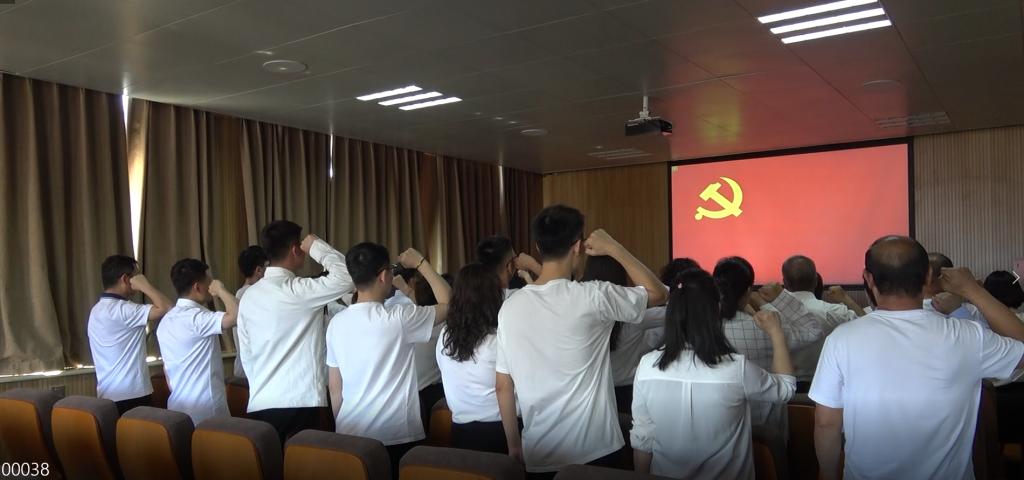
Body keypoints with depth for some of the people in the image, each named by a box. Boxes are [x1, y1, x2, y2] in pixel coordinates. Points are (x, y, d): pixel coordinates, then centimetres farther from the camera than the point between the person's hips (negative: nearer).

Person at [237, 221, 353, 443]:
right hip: (300, 403, -6)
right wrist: (317, 246, -7)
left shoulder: (249, 296, 8)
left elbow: (246, 354, 14)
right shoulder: (298, 291, -13)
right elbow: (347, 277, -19)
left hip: (259, 404, 6)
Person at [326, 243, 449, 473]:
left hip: (350, 435, 5)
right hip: (395, 436, -5)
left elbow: (334, 388, 7)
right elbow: (448, 303, -1)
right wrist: (421, 263, 6)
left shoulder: (336, 323, 1)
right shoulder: (398, 318, -15)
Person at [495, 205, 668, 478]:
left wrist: (514, 445, 15)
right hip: (591, 450, -3)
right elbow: (658, 293, 2)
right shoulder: (593, 297, -15)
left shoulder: (511, 306, -4)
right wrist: (613, 248, 5)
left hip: (538, 454, 3)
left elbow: (503, 387, 3)